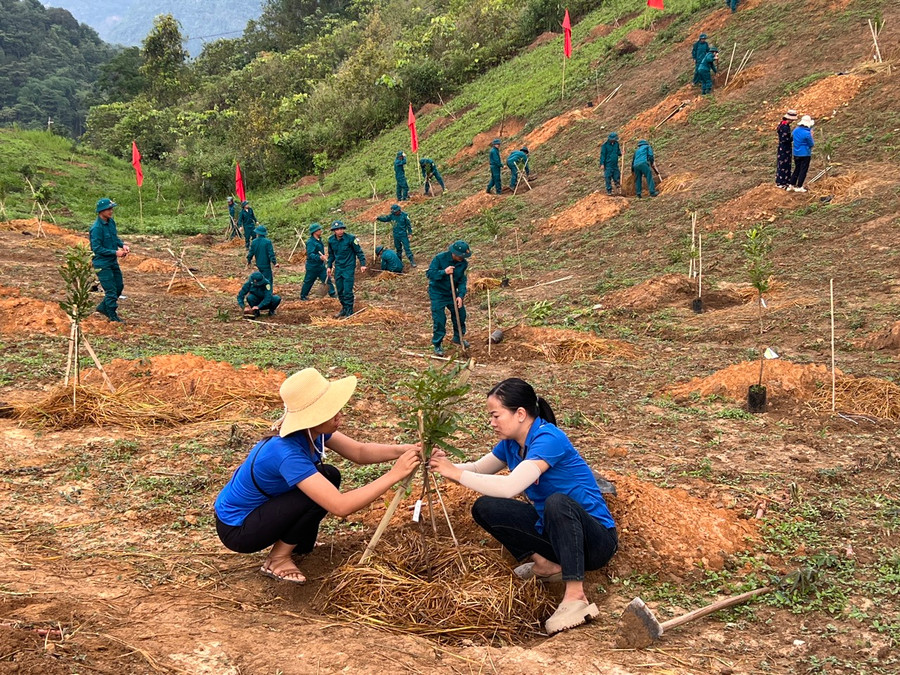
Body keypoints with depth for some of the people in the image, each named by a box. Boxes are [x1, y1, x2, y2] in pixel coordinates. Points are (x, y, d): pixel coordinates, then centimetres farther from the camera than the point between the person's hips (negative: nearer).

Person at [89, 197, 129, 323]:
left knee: (119, 286, 15)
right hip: (102, 264, -8)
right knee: (111, 290, -2)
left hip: (113, 262, 8)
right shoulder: (97, 228, -22)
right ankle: (113, 317, 11)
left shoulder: (111, 222, 2)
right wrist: (115, 252, -22)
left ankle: (103, 307, 33)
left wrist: (123, 245, -3)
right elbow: (97, 248, -21)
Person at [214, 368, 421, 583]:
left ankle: (296, 544, 14)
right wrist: (394, 474, -36)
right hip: (236, 529, -8)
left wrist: (403, 450, -20)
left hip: (260, 507, 8)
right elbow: (341, 506, -39)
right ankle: (277, 560, -4)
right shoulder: (287, 453, -35)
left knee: (329, 478, 1)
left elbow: (360, 452, -3)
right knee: (322, 493, -22)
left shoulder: (312, 430, -11)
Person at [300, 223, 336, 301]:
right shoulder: (310, 242, -21)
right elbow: (310, 254, -31)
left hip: (321, 265, 8)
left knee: (327, 279, 2)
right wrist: (320, 257, -43)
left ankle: (332, 293, 5)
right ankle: (303, 296, 21)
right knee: (308, 282, 6)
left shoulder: (319, 240, 8)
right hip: (312, 266, -8)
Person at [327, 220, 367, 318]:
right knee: (340, 291, 11)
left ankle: (349, 312, 0)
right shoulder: (331, 240, 2)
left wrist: (362, 264, -11)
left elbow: (359, 251, -6)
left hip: (349, 267, -5)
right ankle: (344, 308, 28)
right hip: (338, 268, 5)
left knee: (347, 291, -8)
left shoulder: (350, 238, -14)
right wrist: (329, 266, 16)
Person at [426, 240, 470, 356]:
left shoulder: (463, 263, -8)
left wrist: (460, 295, -18)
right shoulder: (440, 258, -22)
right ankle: (437, 345, 7)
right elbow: (429, 273, -20)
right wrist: (444, 272, -33)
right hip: (437, 293, -5)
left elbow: (462, 281, -5)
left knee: (460, 314, 12)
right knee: (439, 320, -7)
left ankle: (458, 338, 36)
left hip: (452, 293, 5)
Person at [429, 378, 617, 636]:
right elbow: (477, 470, 14)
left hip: (596, 539, -8)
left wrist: (456, 473, -28)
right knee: (484, 508, -3)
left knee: (557, 501, -41)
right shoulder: (512, 443, 2)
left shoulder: (548, 439, -24)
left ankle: (576, 597, -38)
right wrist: (446, 465, -8)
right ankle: (545, 564, -7)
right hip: (550, 527, 8)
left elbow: (510, 487, -35)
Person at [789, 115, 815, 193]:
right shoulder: (807, 133, -20)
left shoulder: (795, 130, 0)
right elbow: (812, 144, -11)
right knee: (803, 170, 4)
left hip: (796, 154, 6)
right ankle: (799, 187, 6)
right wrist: (811, 136, 1)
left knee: (797, 169, 18)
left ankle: (791, 185, 20)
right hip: (805, 154, -6)